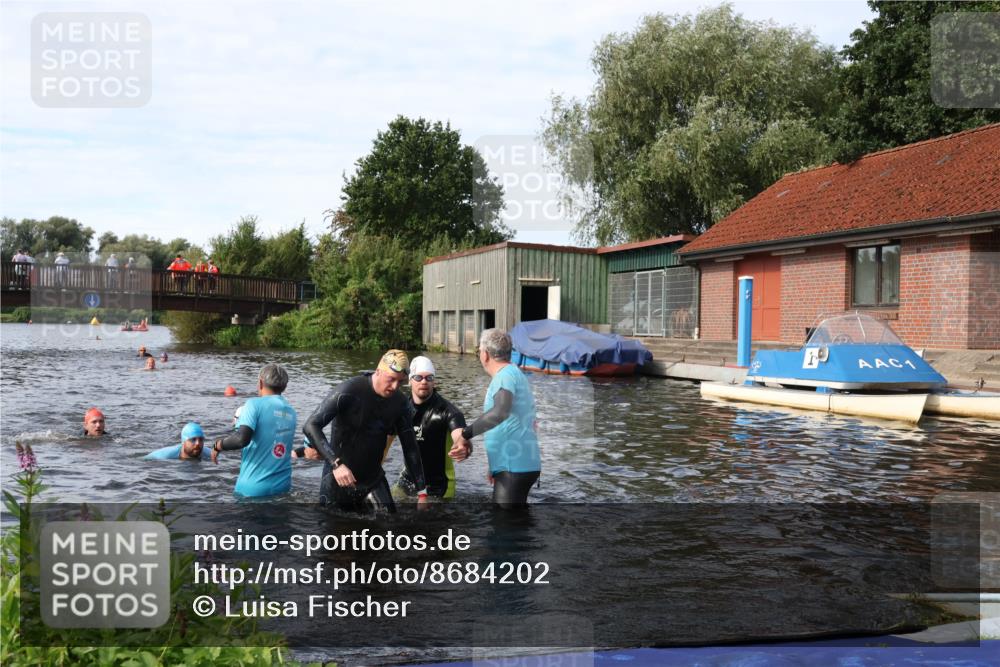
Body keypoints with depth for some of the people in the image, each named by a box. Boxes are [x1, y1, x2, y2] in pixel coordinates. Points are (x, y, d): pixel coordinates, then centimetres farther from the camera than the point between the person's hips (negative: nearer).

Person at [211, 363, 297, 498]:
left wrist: (218, 445, -4)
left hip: (255, 486, -5)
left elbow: (242, 439, -22)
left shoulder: (255, 404, -10)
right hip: (282, 485, 5)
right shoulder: (291, 412, 8)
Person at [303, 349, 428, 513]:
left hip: (373, 479, 4)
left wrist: (422, 492, -1)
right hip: (338, 479, -4)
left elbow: (410, 448, 2)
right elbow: (311, 426, -24)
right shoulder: (349, 391, -20)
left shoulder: (398, 402, -4)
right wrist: (336, 464, -35)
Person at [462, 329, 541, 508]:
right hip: (522, 463, 10)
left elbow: (500, 412, -33)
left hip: (514, 466, -10)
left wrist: (465, 433, -30)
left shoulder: (505, 375, -13)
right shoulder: (515, 374, 19)